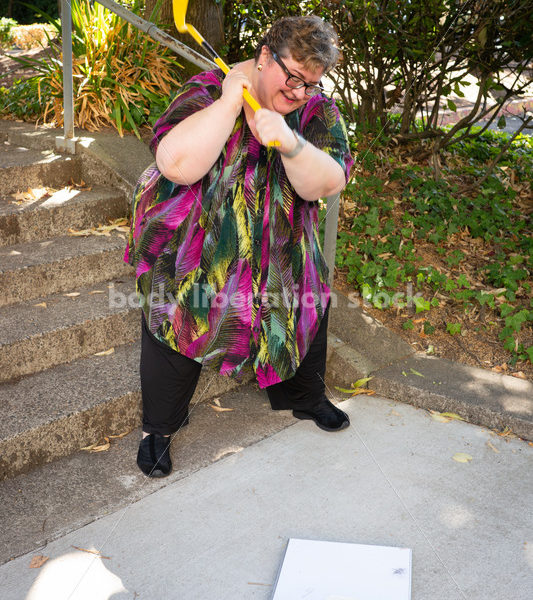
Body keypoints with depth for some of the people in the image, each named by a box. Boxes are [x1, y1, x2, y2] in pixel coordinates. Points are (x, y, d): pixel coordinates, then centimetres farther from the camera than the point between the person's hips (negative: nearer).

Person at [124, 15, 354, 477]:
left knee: (309, 313, 14)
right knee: (175, 330, 2)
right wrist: (232, 100, -32)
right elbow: (177, 165, -33)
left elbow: (327, 184, -18)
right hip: (194, 251, -4)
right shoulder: (208, 91, -17)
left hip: (281, 255, 4)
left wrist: (290, 143, -37)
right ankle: (158, 429, 28)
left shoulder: (317, 110, -6)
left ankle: (305, 397, 45)